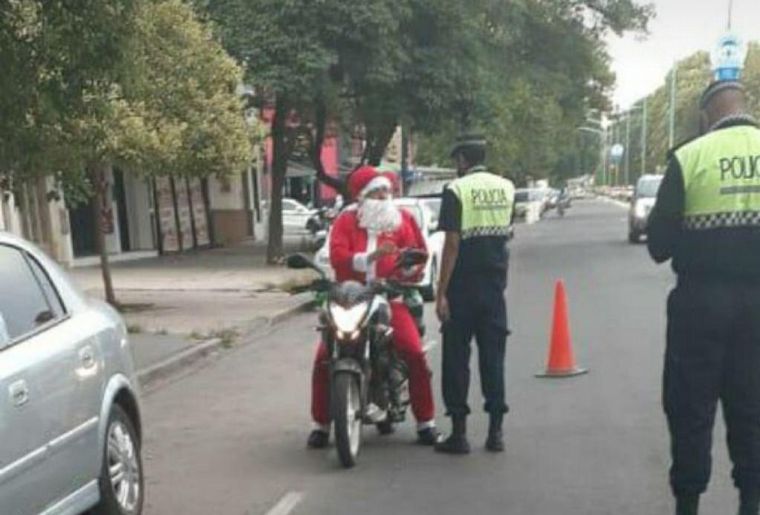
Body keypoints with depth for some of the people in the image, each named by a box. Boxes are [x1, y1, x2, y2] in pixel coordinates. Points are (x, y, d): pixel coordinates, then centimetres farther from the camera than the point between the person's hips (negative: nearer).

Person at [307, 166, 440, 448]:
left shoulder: (402, 219, 10)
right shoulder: (345, 221, 5)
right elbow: (337, 256, -10)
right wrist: (370, 257, -23)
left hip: (390, 297, 0)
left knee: (415, 353, -18)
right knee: (324, 357, -12)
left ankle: (426, 422, -3)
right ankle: (321, 424, 4)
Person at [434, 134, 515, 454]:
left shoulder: (456, 190, -10)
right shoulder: (506, 187, 7)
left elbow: (452, 243, -15)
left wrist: (441, 293, -13)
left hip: (463, 286, -5)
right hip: (496, 283, 5)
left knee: (457, 358, 3)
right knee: (493, 356, 10)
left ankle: (459, 433, 5)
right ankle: (495, 431, 11)